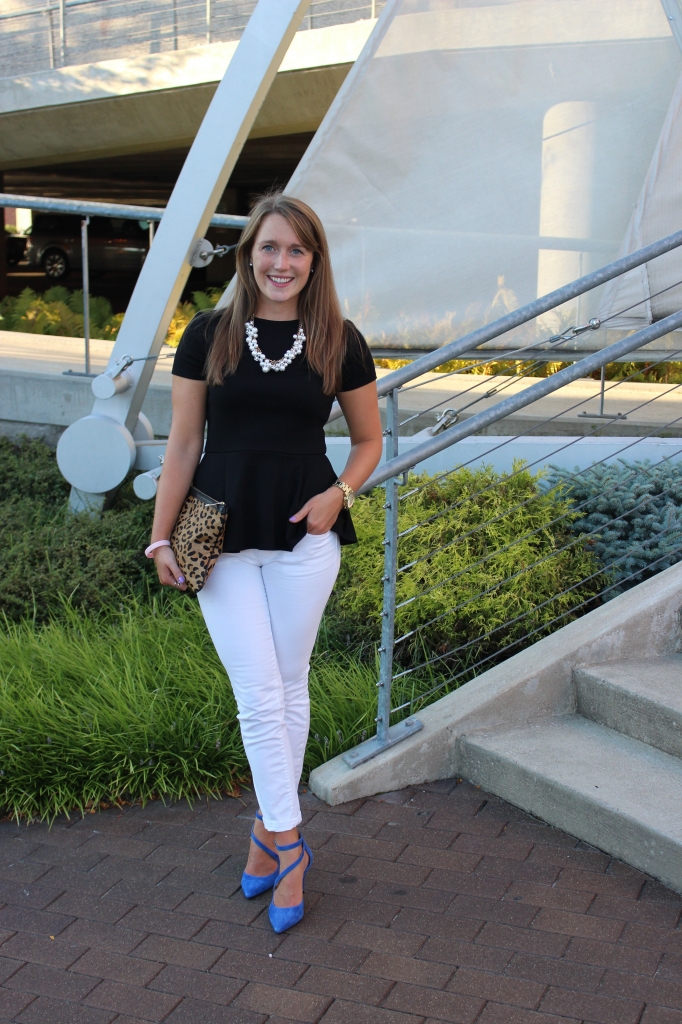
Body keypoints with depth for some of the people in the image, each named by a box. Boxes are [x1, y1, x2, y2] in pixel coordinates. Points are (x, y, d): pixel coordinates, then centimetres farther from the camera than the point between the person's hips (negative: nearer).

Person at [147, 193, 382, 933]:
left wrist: (338, 493, -8)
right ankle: (288, 846, 11)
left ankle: (269, 830, 27)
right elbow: (183, 443, 2)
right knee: (258, 695, -2)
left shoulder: (339, 343, 0)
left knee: (289, 686, 10)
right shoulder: (208, 335, -1)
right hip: (223, 533, 0)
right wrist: (161, 537, 0)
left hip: (304, 533, 1)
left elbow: (368, 440, 11)